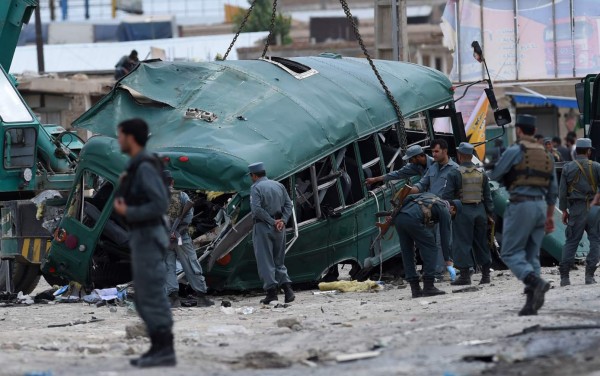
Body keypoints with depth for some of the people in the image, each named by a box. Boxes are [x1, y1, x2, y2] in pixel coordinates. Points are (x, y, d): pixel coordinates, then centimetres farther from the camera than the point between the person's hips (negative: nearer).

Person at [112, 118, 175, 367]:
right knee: (145, 298, 10)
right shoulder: (140, 166, 15)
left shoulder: (145, 167, -17)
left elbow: (161, 205, -22)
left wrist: (127, 213, -16)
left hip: (148, 239, -10)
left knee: (152, 297, -8)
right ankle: (159, 349, 12)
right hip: (143, 238, 10)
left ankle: (165, 351, -6)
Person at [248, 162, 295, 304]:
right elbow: (288, 204, 6)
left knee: (265, 261, -1)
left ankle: (271, 291, -5)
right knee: (279, 260, 13)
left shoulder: (256, 188, -7)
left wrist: (272, 222, -14)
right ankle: (287, 287, -1)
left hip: (263, 227, -6)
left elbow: (256, 209, -18)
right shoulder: (279, 186, 12)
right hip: (279, 228, 6)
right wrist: (282, 221, -4)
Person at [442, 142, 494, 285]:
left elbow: (447, 196, -10)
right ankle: (486, 274, 15)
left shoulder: (454, 174, -9)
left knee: (462, 243, 0)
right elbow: (488, 196, 9)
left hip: (462, 211, -5)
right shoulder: (482, 173, 6)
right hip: (480, 210, 5)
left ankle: (465, 275, -5)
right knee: (481, 242, 12)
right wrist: (490, 213, 15)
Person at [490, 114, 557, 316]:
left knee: (511, 253, -3)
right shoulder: (546, 155, 15)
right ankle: (532, 302, 1)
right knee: (532, 254, 9)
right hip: (540, 206, 6)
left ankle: (536, 282, -27)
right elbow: (553, 189, 19)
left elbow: (494, 176, 0)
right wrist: (550, 216, 26)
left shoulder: (514, 151, -6)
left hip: (520, 204, -6)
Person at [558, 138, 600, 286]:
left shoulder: (567, 168, 3)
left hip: (576, 208, 1)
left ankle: (564, 277, 0)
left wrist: (564, 210, 9)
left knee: (571, 242, 6)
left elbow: (562, 191, 3)